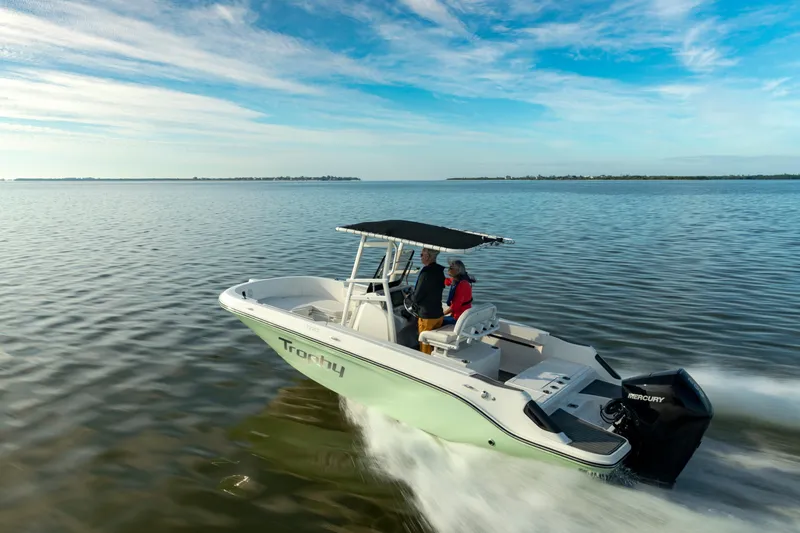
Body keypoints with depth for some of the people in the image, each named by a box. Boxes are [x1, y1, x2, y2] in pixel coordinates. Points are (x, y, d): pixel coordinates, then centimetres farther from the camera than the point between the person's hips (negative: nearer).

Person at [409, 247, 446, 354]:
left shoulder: (426, 274, -23)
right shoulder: (440, 272, 4)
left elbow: (416, 298, -18)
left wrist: (409, 296, 4)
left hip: (427, 317, -8)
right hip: (439, 314, 8)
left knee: (425, 348, 6)